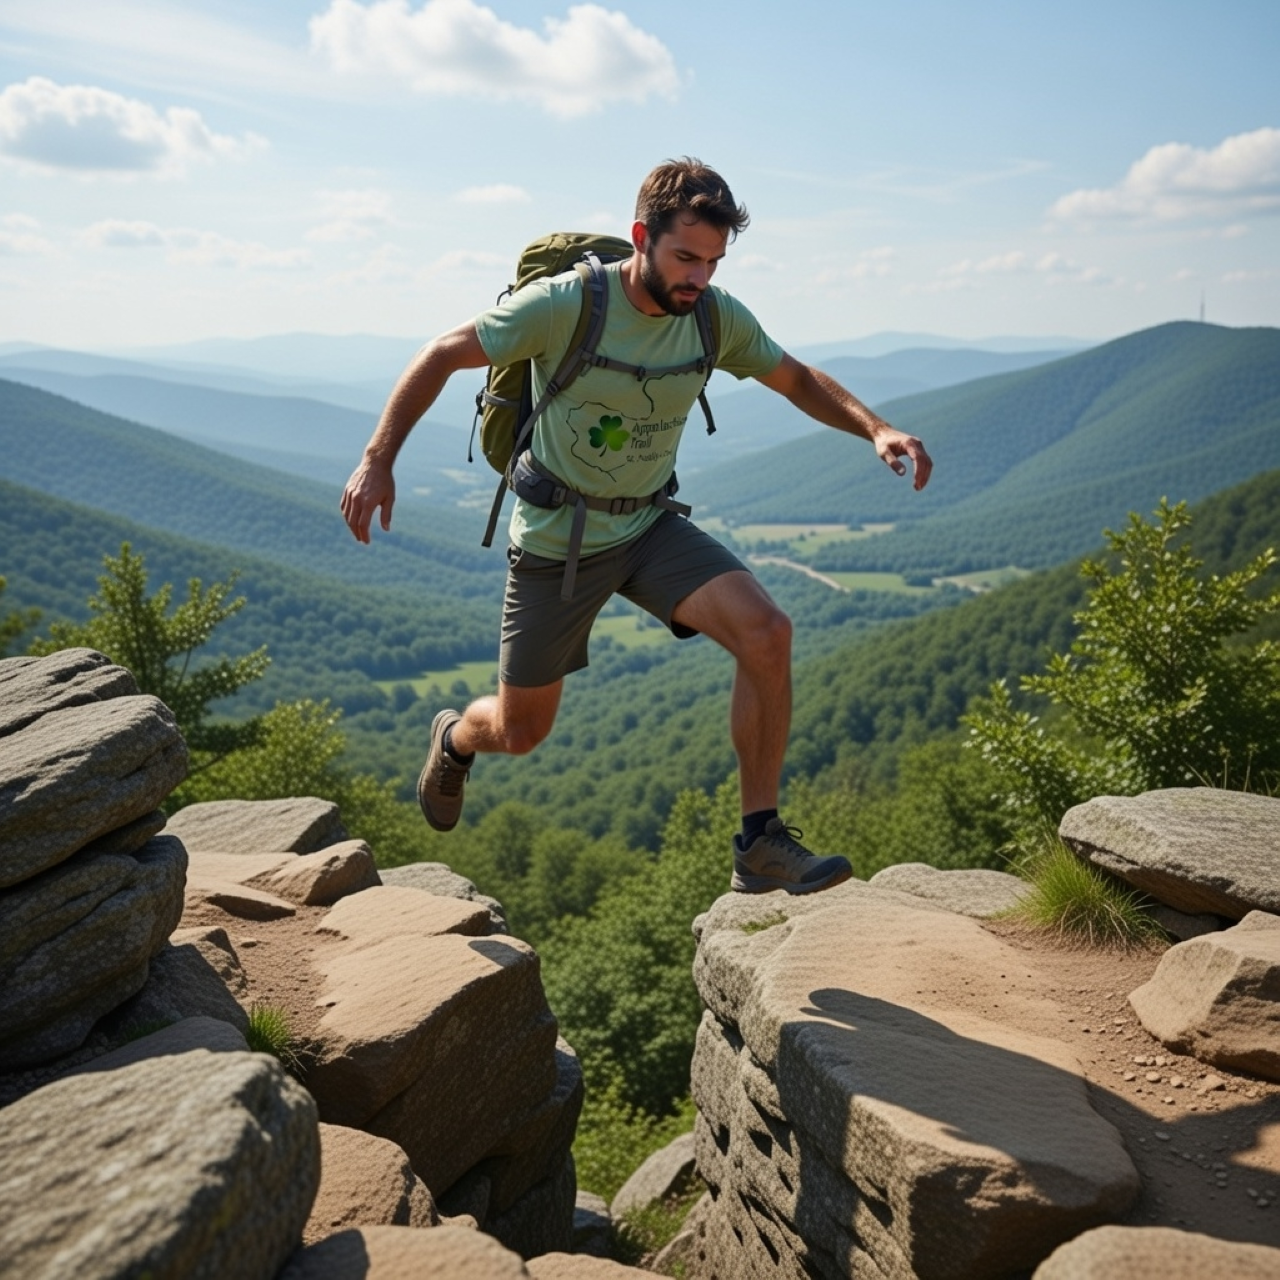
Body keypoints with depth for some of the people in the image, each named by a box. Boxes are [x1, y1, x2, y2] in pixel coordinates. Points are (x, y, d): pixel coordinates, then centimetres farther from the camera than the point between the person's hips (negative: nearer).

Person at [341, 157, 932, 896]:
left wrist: (875, 428, -10)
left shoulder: (718, 318, -8)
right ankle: (456, 739, 49)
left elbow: (798, 380, 7)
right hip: (556, 539, -3)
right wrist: (378, 462, -21)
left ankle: (762, 844, -13)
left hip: (653, 529, 3)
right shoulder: (566, 304, -21)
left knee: (767, 633, -24)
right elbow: (442, 357, -14)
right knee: (521, 733, 9)